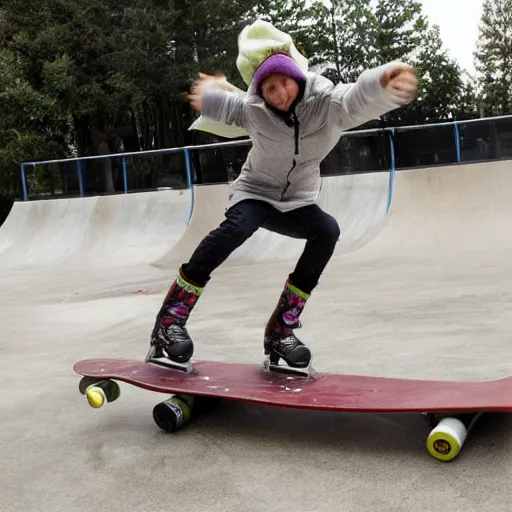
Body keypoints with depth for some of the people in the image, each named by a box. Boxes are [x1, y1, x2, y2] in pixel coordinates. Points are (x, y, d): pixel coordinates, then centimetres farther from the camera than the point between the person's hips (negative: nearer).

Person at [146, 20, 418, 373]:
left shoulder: (325, 101, -22)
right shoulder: (253, 110, -19)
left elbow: (360, 100, -47)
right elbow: (212, 101, 3)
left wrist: (386, 82, -68)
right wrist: (213, 91, 26)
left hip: (297, 201, 2)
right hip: (255, 192, -2)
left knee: (326, 230, -29)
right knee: (237, 227, -34)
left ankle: (281, 330, -21)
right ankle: (171, 319, -27)